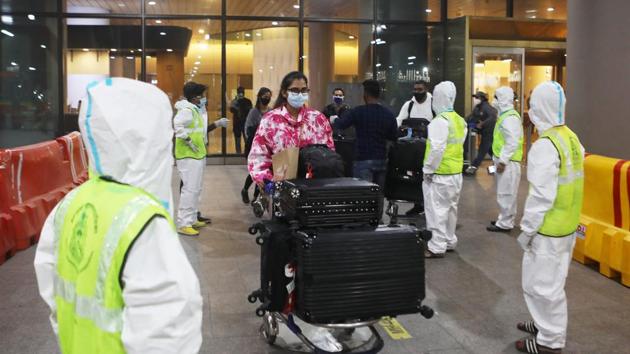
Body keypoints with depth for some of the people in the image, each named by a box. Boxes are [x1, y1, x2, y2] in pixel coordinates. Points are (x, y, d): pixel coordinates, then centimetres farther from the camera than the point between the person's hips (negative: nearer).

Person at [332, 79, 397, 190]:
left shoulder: (358, 112, -11)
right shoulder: (389, 114, 2)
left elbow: (339, 125, -6)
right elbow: (394, 137, 9)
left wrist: (334, 120, 16)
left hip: (363, 160, -5)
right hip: (382, 160, 5)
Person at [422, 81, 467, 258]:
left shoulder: (440, 121, -19)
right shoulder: (460, 120, 8)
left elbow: (437, 149, -24)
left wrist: (428, 169, -14)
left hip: (440, 174, -9)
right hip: (456, 172, 9)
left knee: (437, 209, -1)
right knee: (450, 207, 18)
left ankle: (437, 247, 3)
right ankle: (449, 241, 29)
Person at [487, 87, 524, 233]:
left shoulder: (510, 118, -19)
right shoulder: (505, 115, 14)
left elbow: (512, 142, -25)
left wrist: (503, 161, -22)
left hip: (508, 162, -10)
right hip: (503, 160, 10)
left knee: (506, 194, -3)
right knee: (504, 193, 17)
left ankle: (505, 223, 4)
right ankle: (504, 219, 27)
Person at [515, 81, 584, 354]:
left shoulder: (545, 145, -22)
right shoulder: (571, 139, 6)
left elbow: (541, 196, -23)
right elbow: (569, 184, 12)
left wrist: (527, 229, -15)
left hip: (549, 229, -9)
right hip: (567, 225, 9)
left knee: (541, 284, 4)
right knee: (552, 281, 22)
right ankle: (546, 324, 37)